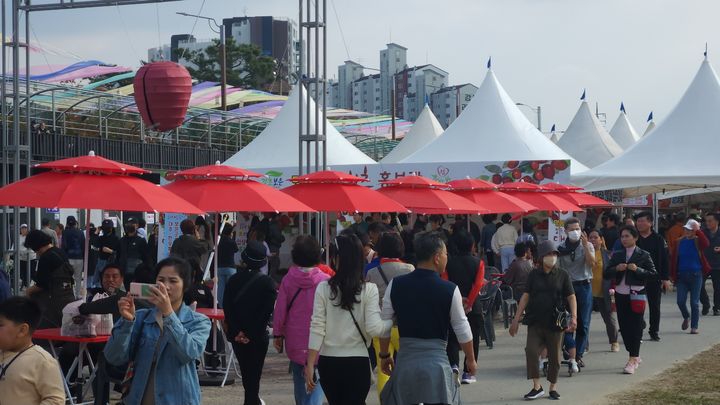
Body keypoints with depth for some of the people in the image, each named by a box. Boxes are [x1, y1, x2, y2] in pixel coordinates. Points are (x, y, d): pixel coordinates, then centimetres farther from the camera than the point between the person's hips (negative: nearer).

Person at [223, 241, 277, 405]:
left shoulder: (234, 280, -3)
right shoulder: (267, 282, -12)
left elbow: (227, 306, -7)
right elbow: (267, 311, -15)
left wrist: (237, 331, -7)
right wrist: (251, 333, -10)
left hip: (237, 336, 4)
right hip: (257, 336, -4)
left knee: (246, 371, 21)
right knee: (254, 374, 4)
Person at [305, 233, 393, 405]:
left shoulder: (323, 288, -5)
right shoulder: (369, 290, -6)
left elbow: (317, 329, -5)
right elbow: (374, 329, -11)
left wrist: (310, 365, -1)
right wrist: (394, 321, 6)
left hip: (329, 362, 2)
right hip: (358, 363, -2)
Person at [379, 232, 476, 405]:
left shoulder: (396, 285, -1)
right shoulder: (450, 290, -7)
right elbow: (463, 331, -1)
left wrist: (384, 356, 19)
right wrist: (471, 359, 15)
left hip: (405, 360, 2)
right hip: (437, 363, -2)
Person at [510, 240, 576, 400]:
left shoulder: (562, 275, 2)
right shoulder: (534, 274, 6)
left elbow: (571, 297, 1)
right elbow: (526, 296, 7)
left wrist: (574, 317, -12)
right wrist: (516, 319, 3)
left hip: (555, 322, -1)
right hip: (535, 321, 1)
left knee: (554, 356, 5)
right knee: (531, 351, -12)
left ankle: (553, 387, 20)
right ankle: (537, 386, -2)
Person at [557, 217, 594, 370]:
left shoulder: (587, 246, 5)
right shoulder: (561, 248, 5)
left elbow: (591, 263, -11)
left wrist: (585, 246, -19)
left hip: (584, 286, 1)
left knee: (583, 323, 3)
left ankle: (579, 355, 13)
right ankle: (573, 356, -14)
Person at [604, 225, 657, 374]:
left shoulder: (643, 255, 0)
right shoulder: (617, 255, 11)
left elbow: (652, 273, -3)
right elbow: (606, 274, 8)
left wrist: (637, 270, -17)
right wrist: (616, 269, -11)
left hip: (636, 295, -4)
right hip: (620, 294, 4)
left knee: (635, 327, -6)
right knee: (624, 327, 6)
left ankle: (633, 361, -7)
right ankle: (635, 356, 22)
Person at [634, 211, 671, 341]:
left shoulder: (658, 239, 1)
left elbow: (665, 260, 1)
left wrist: (666, 278, -4)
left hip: (654, 279, 0)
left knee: (655, 306, 8)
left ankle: (654, 332, 20)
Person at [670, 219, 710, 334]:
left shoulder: (698, 241, -2)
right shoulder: (679, 242, 4)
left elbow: (706, 244, -28)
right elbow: (674, 259, 5)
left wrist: (698, 231, -23)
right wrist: (673, 276, 1)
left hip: (696, 275, -2)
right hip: (682, 276, 2)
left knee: (694, 302, 0)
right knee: (680, 301, -3)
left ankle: (694, 326, 10)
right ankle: (686, 317, 27)